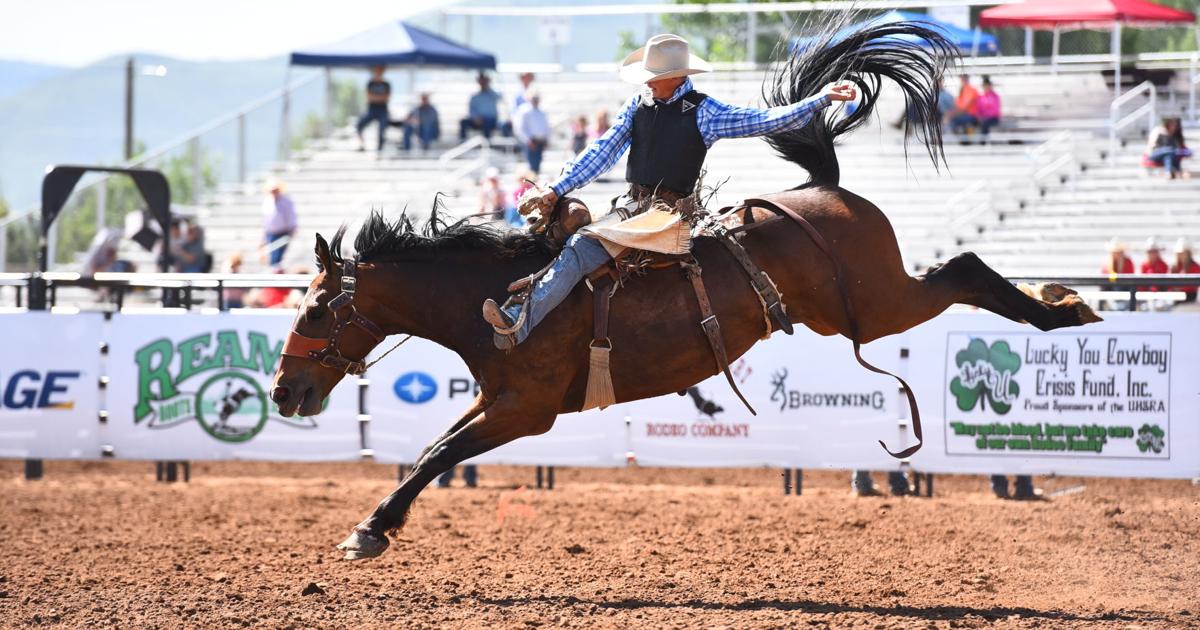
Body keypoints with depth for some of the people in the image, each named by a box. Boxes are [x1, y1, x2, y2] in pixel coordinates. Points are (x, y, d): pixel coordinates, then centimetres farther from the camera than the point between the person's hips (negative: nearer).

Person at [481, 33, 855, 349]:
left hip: (668, 216, -6)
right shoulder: (638, 106, 12)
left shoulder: (702, 113, -3)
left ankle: (519, 323, -33)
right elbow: (602, 153, 10)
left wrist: (821, 99, -17)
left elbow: (763, 122, -6)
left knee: (583, 244, -27)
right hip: (630, 207, 6)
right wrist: (554, 191, 1)